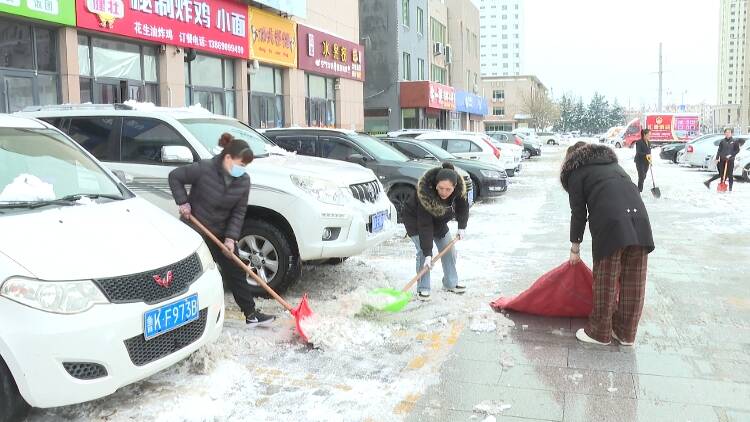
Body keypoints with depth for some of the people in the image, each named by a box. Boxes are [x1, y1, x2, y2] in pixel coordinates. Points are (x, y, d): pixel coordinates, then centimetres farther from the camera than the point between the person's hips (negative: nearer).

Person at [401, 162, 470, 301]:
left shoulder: (460, 188, -28)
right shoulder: (425, 194, -41)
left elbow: (463, 207, -6)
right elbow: (425, 226, -40)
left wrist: (462, 227, -14)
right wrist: (428, 253, -41)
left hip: (439, 220, 6)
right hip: (415, 219, -5)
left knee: (449, 251, 7)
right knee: (422, 252, -19)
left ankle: (451, 284, 24)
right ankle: (423, 289, -8)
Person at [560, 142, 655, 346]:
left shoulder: (576, 172, 16)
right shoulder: (612, 162, 33)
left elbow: (578, 212, 11)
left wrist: (575, 248, 20)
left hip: (610, 223, -5)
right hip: (639, 218, 6)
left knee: (605, 281, 6)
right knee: (633, 281, 12)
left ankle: (599, 332, 19)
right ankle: (626, 333, 24)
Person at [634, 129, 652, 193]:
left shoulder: (649, 142, 10)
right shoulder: (639, 142, -13)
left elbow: (649, 152, 17)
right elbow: (638, 152, -20)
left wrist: (650, 161, 12)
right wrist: (646, 155, -32)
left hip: (646, 162, 7)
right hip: (640, 162, -7)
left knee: (644, 176, 12)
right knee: (641, 176, -12)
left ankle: (640, 189, 24)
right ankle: (639, 191, -7)